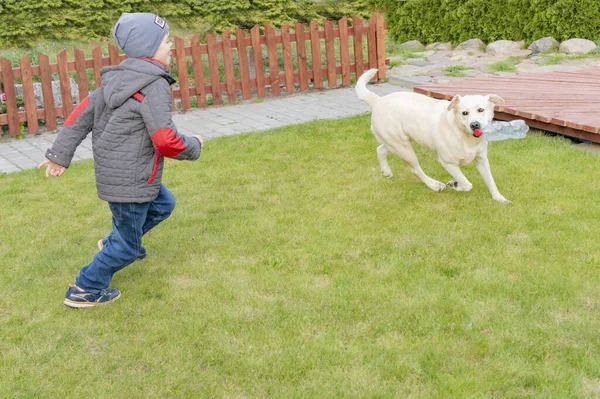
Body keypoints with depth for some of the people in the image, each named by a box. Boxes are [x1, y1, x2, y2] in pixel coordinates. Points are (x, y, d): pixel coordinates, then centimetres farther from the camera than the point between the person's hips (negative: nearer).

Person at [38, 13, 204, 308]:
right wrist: (194, 147, -6)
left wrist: (60, 154, 10)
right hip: (130, 181, -9)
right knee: (127, 245, 7)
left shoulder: (118, 79, 6)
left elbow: (83, 113, 6)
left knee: (163, 205, 28)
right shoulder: (155, 85, -21)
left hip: (115, 171, 9)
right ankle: (84, 291, 19)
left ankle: (114, 243, 40)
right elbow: (165, 141, -27)